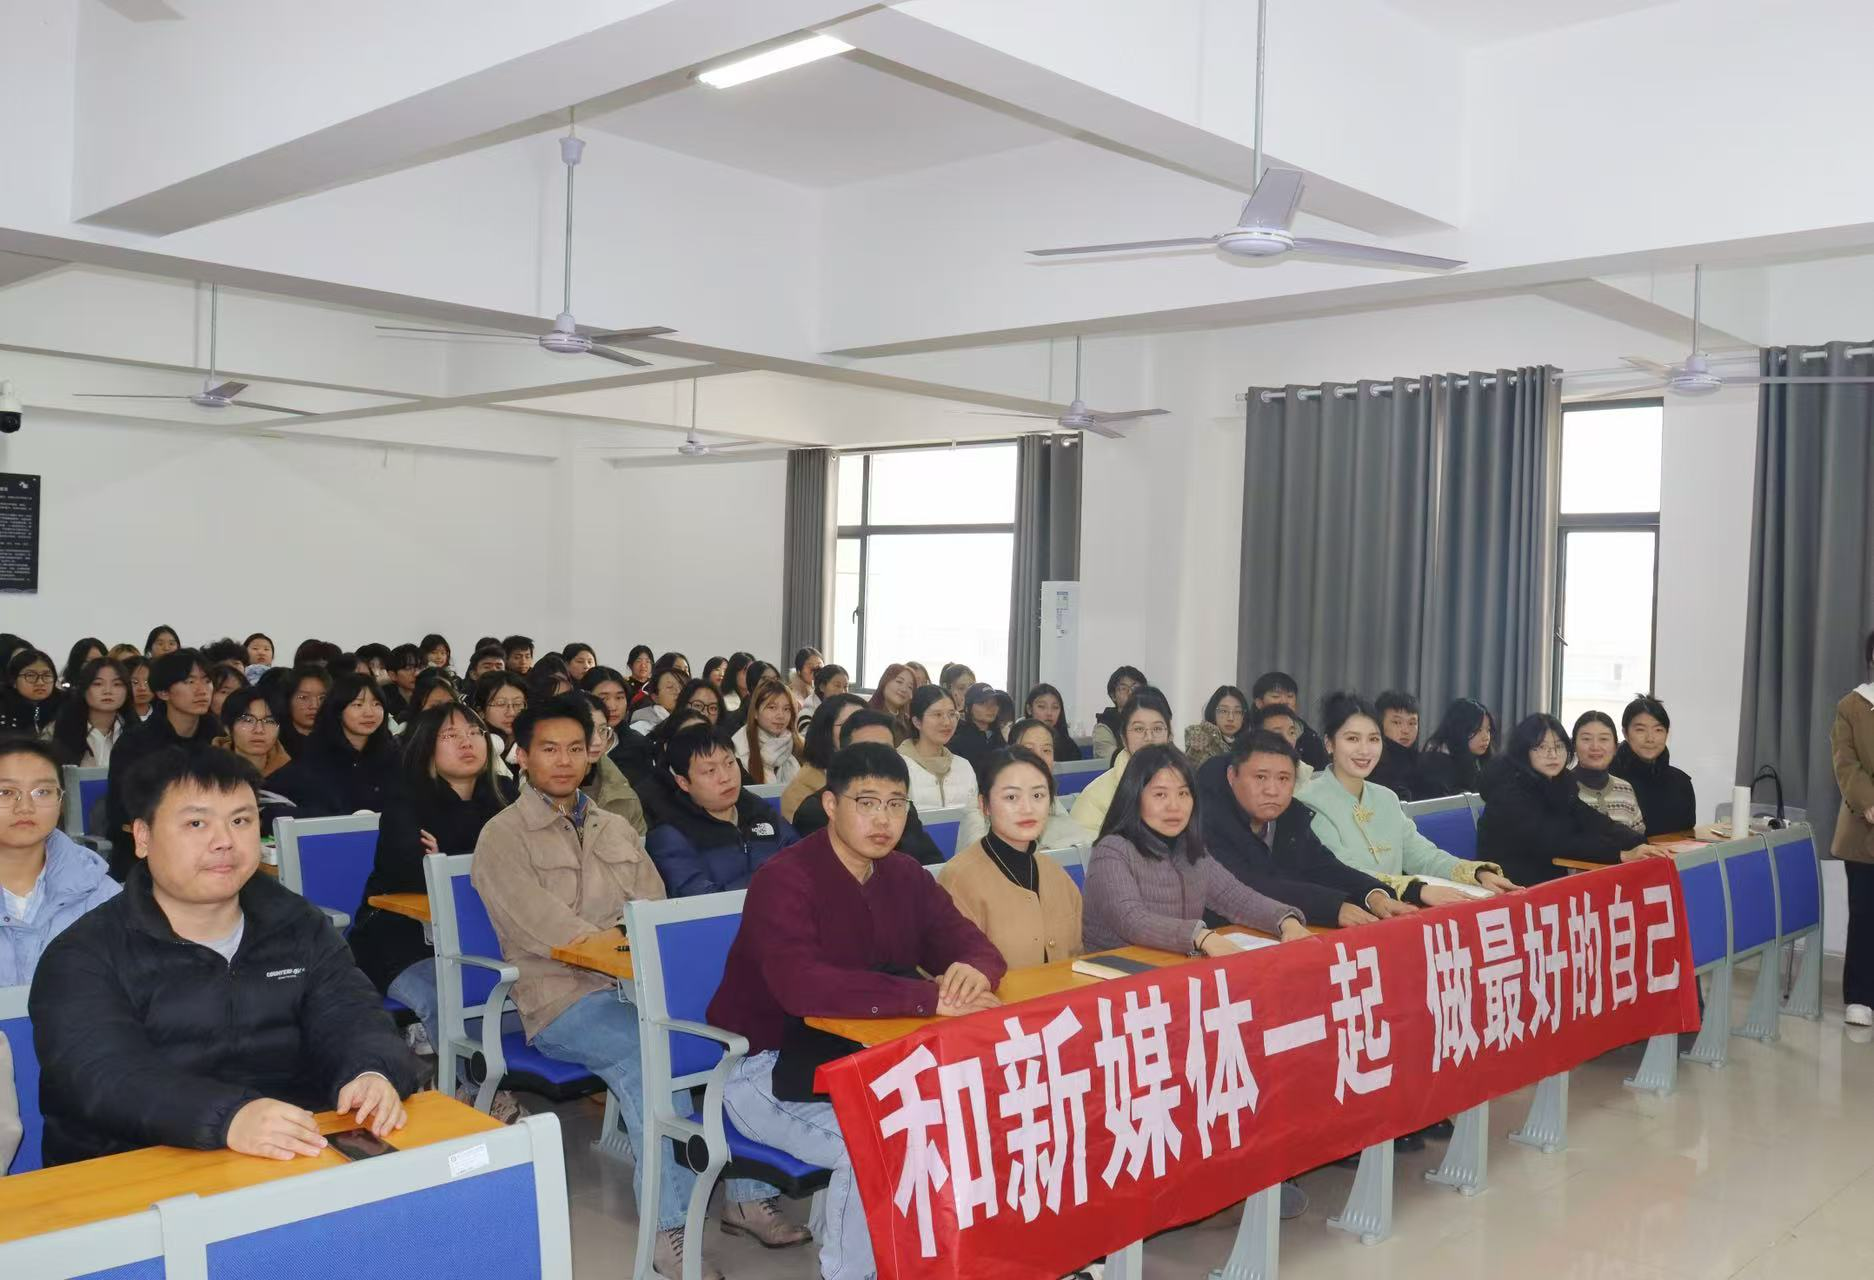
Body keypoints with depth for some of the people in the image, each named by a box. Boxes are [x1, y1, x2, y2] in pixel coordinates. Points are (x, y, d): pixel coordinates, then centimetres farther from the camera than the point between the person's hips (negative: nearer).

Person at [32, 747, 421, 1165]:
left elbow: (351, 1019, 1)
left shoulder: (299, 927, 11)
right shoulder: (83, 958, -3)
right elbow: (103, 1076, -19)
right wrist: (227, 1117, -37)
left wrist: (373, 1074, -24)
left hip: (305, 1163, 3)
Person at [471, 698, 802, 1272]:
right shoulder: (503, 837, -1)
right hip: (563, 996, -5)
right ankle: (667, 1223, -25)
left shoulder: (617, 829, 18)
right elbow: (553, 934, -14)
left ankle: (747, 1191, -11)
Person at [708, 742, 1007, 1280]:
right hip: (768, 1067, -7)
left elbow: (971, 943, 0)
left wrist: (974, 970, -27)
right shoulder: (785, 878, -22)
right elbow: (801, 987, -37)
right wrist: (931, 998, -41)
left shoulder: (905, 876, 2)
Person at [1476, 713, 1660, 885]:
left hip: (1551, 883, 8)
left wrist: (1641, 845, -21)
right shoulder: (1509, 789, -16)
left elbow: (1596, 823, -4)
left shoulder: (1561, 783, 8)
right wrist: (1622, 854, -30)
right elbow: (1551, 842, -25)